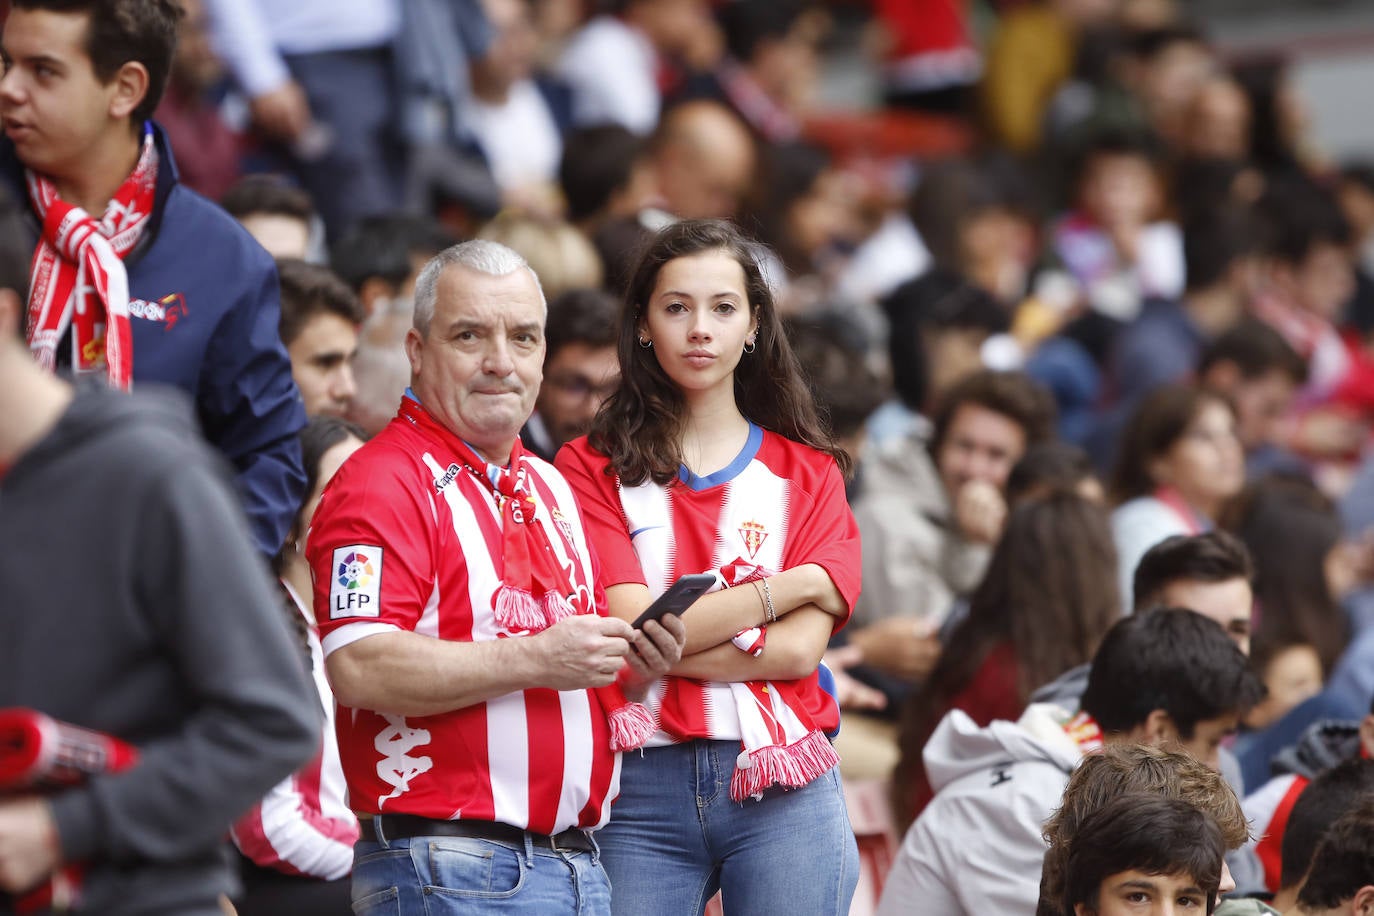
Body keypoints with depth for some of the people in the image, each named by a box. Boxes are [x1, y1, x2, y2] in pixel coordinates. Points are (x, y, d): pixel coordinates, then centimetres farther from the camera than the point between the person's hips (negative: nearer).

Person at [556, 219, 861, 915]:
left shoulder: (807, 470, 11)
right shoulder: (592, 467, 6)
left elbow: (800, 649, -3)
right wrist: (792, 585, -3)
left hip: (782, 786, 1)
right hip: (641, 787, -1)